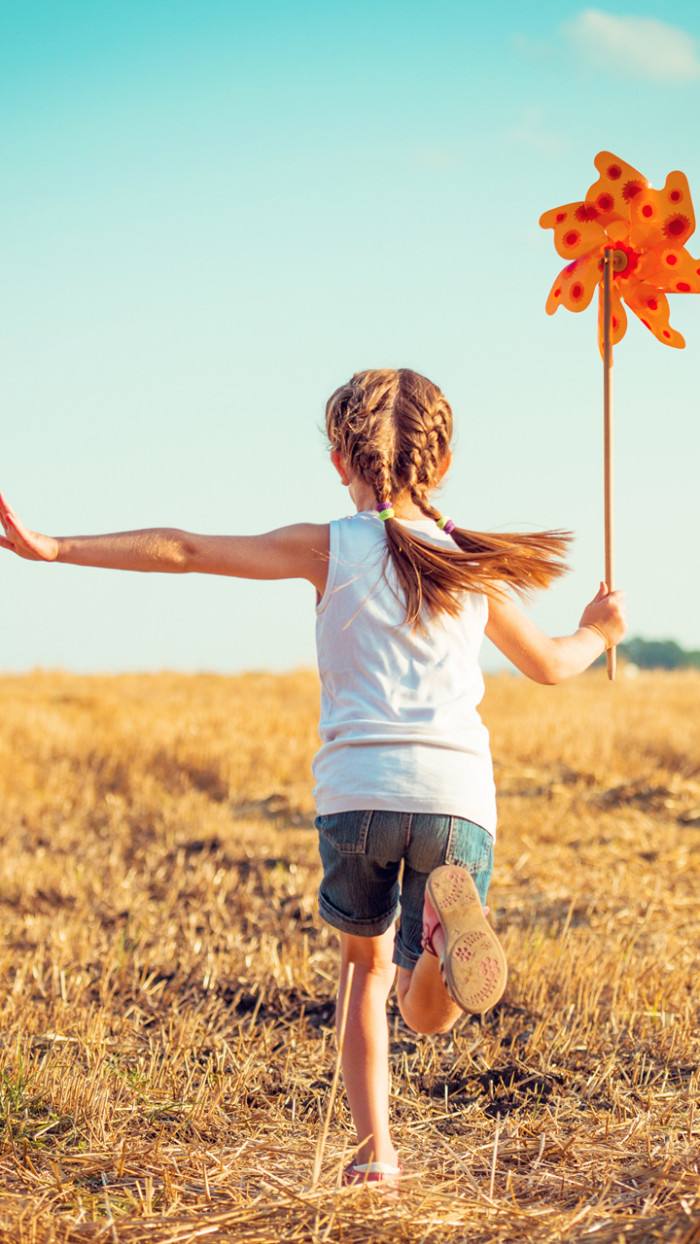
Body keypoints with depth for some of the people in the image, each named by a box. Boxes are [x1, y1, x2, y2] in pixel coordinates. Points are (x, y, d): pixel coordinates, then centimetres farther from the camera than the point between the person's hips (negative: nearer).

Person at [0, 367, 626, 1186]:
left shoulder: (329, 548, 8)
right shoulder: (471, 564, 17)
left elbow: (187, 551, 2)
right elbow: (550, 664, 30)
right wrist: (597, 633, 52)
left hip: (358, 788, -1)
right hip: (457, 795, 1)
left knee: (364, 964, 24)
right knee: (429, 1013, 11)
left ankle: (374, 1152, 10)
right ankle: (447, 916, -26)